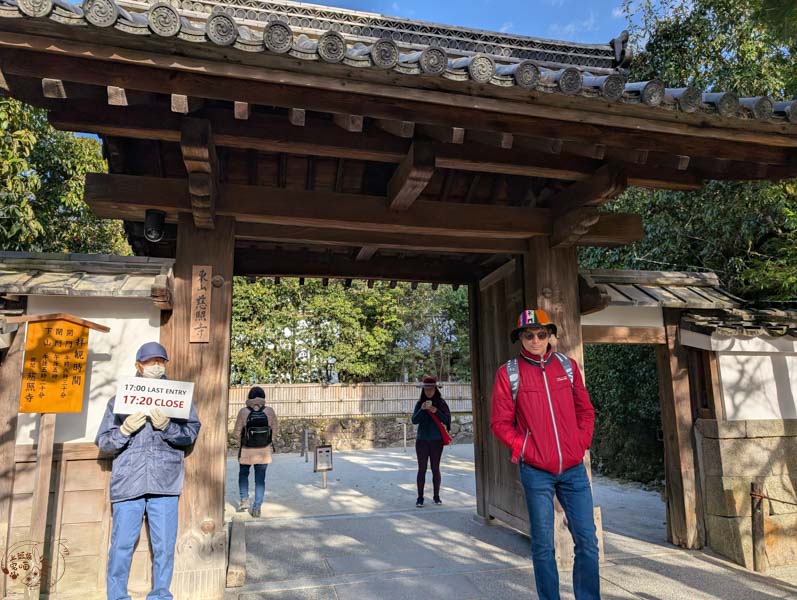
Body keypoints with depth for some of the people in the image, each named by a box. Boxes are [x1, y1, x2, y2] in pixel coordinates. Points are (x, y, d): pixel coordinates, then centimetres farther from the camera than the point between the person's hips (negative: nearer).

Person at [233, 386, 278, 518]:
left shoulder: (243, 412, -10)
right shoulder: (270, 411, -7)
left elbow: (237, 432, -4)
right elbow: (274, 431, -1)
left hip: (246, 450, 0)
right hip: (264, 451, 1)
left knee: (243, 474, 23)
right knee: (260, 479, 9)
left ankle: (244, 499, 13)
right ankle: (257, 507, 9)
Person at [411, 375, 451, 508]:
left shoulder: (441, 403, 1)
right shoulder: (420, 404, 4)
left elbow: (447, 420, -5)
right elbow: (414, 420, -4)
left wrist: (436, 411, -19)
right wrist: (422, 410, -19)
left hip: (436, 440, -1)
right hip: (422, 440, 1)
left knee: (435, 468, 4)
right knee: (422, 468, 1)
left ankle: (436, 496, 15)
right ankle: (420, 497, 5)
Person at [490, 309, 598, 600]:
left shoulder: (567, 365, 6)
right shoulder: (509, 373, -4)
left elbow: (585, 409, 14)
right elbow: (500, 422, -1)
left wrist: (582, 443, 2)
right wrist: (524, 448, -10)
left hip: (574, 469, 3)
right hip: (536, 472, -3)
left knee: (587, 542, 7)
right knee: (543, 546, 6)